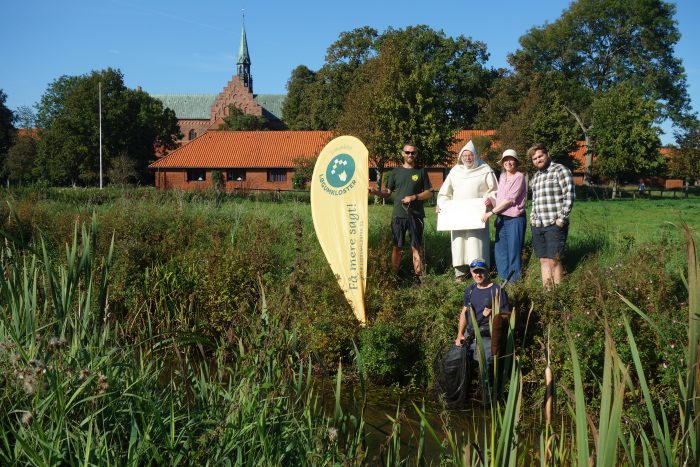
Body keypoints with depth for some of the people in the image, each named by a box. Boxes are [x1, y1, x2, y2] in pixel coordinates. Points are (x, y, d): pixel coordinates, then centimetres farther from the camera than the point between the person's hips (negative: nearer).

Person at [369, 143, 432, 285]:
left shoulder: (421, 172, 7)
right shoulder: (396, 172, 9)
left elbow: (428, 193, 7)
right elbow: (388, 193, 10)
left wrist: (414, 197, -9)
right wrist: (373, 191, -8)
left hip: (415, 215, -1)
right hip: (398, 215, 1)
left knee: (416, 247, 1)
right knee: (397, 247, 2)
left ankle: (417, 276, 6)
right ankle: (394, 276, 7)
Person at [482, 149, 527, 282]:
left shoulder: (519, 177, -10)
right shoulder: (502, 176, 11)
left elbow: (510, 200, -16)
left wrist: (491, 212, -15)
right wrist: (491, 203, -6)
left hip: (514, 219, -6)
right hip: (501, 219, 6)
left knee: (513, 251, 2)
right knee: (500, 250, 9)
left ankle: (514, 280, 13)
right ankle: (503, 278, 20)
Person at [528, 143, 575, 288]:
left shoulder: (560, 170, -2)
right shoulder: (536, 176, 20)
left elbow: (569, 195, -9)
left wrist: (562, 218, -14)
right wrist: (532, 217, 13)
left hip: (555, 225, -7)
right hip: (537, 226, 7)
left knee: (554, 261, -8)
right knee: (543, 261, 6)